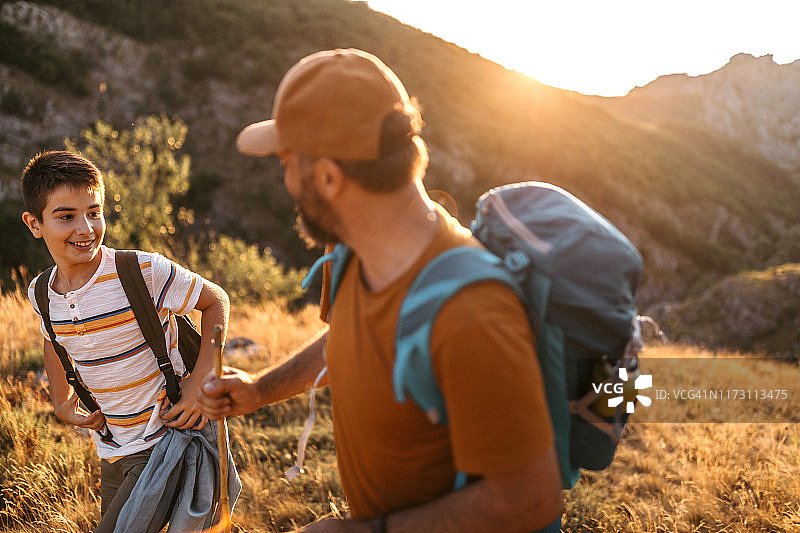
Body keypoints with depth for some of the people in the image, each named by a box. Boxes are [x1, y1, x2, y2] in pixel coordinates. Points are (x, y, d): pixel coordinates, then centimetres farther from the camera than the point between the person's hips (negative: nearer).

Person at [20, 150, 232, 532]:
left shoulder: (144, 272, -21)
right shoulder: (40, 294, -4)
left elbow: (215, 301, -10)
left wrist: (199, 382, -18)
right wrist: (60, 401, 9)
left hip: (164, 442, -6)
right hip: (110, 452, 6)